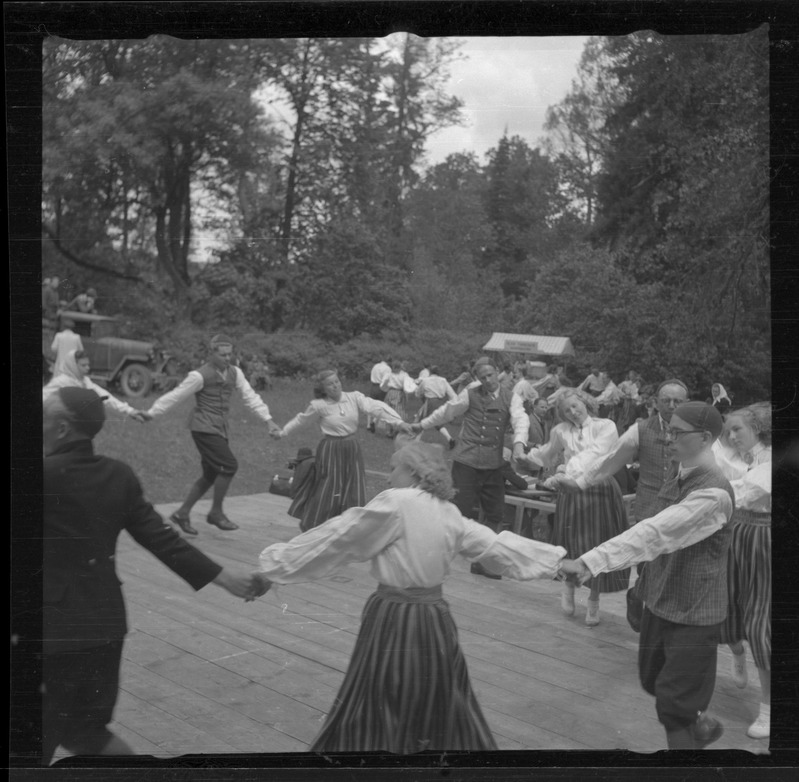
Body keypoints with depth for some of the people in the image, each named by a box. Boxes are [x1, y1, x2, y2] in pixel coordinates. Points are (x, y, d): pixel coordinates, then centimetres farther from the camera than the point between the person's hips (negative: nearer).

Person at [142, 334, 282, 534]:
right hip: (204, 428, -8)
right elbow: (175, 396, -7)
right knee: (229, 466, -14)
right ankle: (216, 513, 2)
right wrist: (152, 413, -3)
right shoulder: (201, 375, -13)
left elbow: (250, 396, 7)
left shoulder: (235, 373, 6)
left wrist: (268, 419, 0)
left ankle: (182, 514, 21)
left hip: (219, 428, 8)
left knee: (211, 474, 11)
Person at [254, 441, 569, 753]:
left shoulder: (395, 504, -14)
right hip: (435, 619, 6)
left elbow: (339, 538, -11)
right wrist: (556, 560, 26)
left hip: (393, 621, -6)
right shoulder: (450, 514, 4)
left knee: (373, 720, 7)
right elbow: (496, 544, 12)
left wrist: (276, 561, -2)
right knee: (443, 710, 20)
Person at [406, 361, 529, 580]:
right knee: (463, 512, -5)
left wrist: (518, 443, -29)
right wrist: (422, 425, 17)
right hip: (467, 460, -3)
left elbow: (520, 420, -11)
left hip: (493, 463, 3)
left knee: (496, 515, 6)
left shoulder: (511, 398, 5)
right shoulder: (469, 395, 0)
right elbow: (446, 412, 11)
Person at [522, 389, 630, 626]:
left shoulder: (606, 427, -5)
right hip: (571, 493, 1)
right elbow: (546, 456, 22)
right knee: (572, 546, 2)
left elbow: (593, 455, -20)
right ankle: (569, 588, 34)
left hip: (601, 492, -1)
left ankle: (594, 602, 26)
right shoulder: (561, 431, 5)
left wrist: (566, 474, -30)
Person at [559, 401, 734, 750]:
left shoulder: (713, 493, -26)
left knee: (672, 703, 0)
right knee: (652, 680, 23)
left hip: (693, 609, -8)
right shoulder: (679, 471, 1)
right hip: (661, 598, 8)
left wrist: (590, 562, -42)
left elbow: (653, 533, -36)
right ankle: (702, 724, 48)